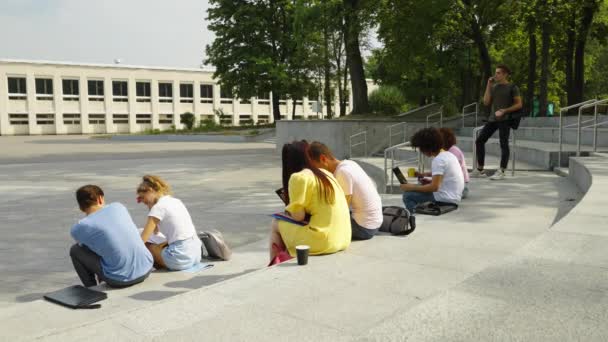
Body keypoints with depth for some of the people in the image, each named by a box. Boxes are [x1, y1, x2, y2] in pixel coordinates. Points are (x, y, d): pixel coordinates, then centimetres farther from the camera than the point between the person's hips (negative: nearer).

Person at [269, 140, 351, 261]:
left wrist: (288, 209, 10)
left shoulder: (299, 177, -10)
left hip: (323, 241, -8)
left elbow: (298, 216, -10)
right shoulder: (325, 174, 13)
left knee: (276, 224, 14)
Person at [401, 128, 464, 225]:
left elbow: (434, 187, -23)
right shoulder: (448, 155, 11)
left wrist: (412, 187, -15)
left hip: (445, 199, -10)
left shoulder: (438, 160, -18)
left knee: (408, 195, -4)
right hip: (454, 197, 10)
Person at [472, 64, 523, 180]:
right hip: (492, 118, 6)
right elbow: (486, 102, 6)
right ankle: (479, 170, 9)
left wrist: (504, 110, -14)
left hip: (504, 119, -6)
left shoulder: (512, 87, 1)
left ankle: (501, 172, -7)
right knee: (479, 140, 1)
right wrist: (488, 86, 1)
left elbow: (519, 105, -2)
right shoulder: (493, 86, 15)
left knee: (503, 144, -10)